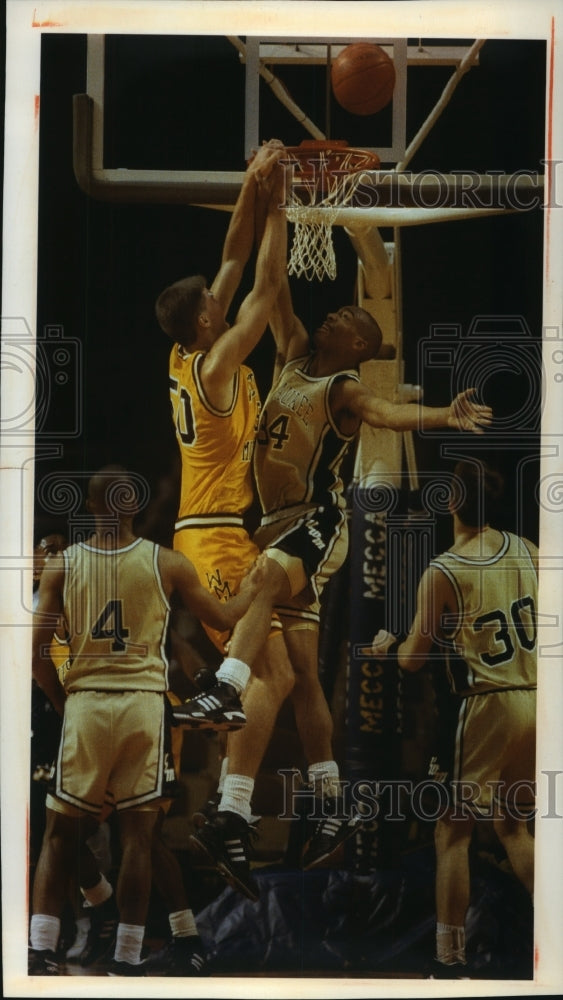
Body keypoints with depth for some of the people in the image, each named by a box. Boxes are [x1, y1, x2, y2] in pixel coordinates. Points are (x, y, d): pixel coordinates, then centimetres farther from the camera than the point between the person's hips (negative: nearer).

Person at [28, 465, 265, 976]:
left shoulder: (61, 565, 3)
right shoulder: (167, 563, 1)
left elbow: (37, 651, 0)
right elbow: (224, 618, 14)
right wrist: (254, 583, 33)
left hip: (84, 704, 1)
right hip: (145, 705, -1)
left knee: (62, 832, 10)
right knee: (138, 836, 5)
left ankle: (40, 952, 3)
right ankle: (127, 961, 8)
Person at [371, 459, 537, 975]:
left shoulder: (443, 573, -12)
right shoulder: (527, 551, 2)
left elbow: (413, 659, -5)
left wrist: (388, 645, 17)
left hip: (485, 705, -6)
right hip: (534, 700, 6)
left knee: (453, 831, 5)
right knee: (513, 825, 21)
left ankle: (450, 956, 7)